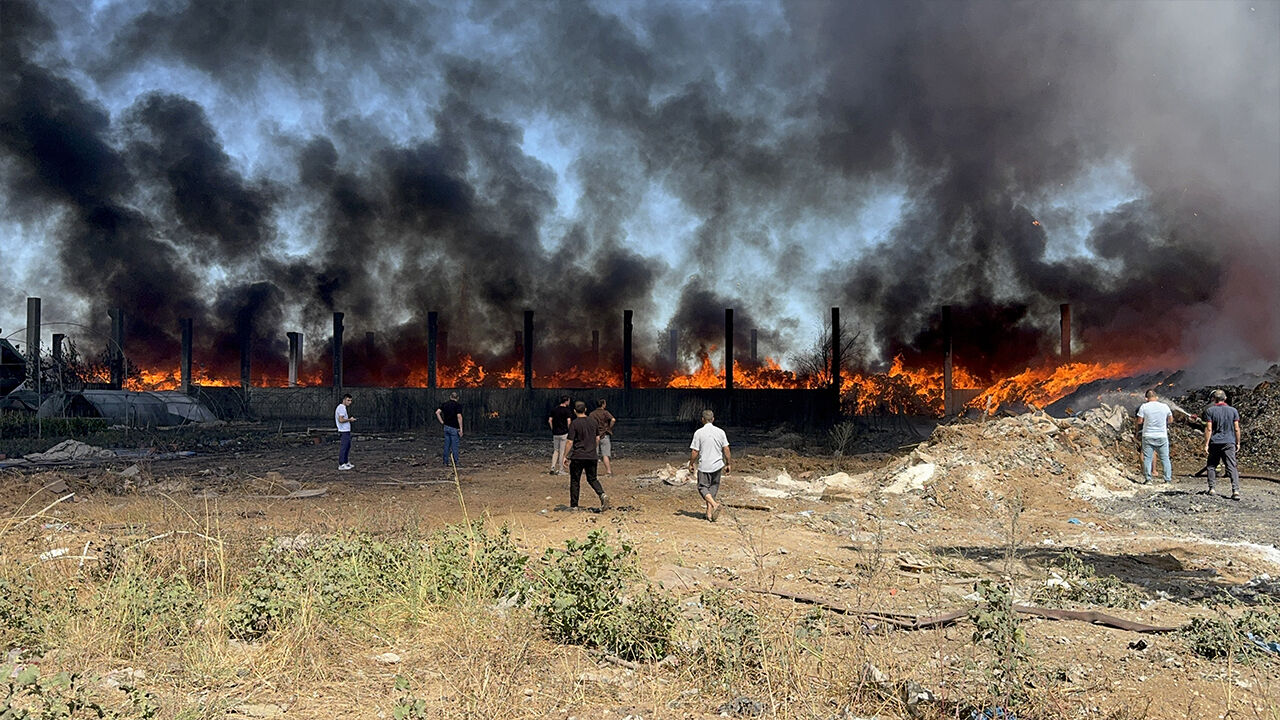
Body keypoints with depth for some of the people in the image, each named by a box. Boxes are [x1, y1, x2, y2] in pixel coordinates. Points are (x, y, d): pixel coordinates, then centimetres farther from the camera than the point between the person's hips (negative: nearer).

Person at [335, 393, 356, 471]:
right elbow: (341, 420, -23)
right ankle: (341, 465, -5)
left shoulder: (344, 407, 17)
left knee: (348, 446, 15)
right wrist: (349, 419, -12)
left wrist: (350, 419, 11)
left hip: (347, 430, 11)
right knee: (344, 447, -8)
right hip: (344, 431, -11)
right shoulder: (341, 408, -15)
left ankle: (346, 463, 22)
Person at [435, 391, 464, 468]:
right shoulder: (458, 405, -10)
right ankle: (455, 463, 4)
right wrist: (461, 428, -16)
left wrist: (442, 422, 4)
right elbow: (459, 416, -19)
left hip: (446, 427, 5)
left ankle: (446, 462, 15)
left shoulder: (444, 404, 6)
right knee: (455, 445, 1)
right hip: (454, 428, -5)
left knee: (447, 445, 11)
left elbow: (437, 412, -1)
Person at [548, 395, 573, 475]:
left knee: (556, 450, 14)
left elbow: (550, 420, 7)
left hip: (555, 433, 5)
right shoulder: (567, 410, -8)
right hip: (564, 433, -5)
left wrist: (553, 430, 13)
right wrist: (569, 431, -6)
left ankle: (553, 467, 0)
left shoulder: (554, 409, 8)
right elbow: (569, 421, -17)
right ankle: (559, 469, 3)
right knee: (562, 451, 1)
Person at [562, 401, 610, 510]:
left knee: (575, 481, 7)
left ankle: (573, 505, 11)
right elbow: (597, 437, 14)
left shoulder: (574, 424, -11)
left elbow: (569, 442, -12)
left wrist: (565, 456, -5)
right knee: (592, 479, 14)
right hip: (592, 456, 4)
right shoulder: (593, 422, 5)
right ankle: (602, 495, -11)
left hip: (577, 457, -4)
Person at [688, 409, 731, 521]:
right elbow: (726, 450, 1)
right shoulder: (720, 432, 0)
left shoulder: (698, 433, -8)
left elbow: (694, 452, -7)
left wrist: (691, 464, 7)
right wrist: (727, 464, 12)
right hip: (717, 465, 3)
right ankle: (709, 512, 11)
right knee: (713, 488, 13)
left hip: (704, 466, -3)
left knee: (703, 487, 7)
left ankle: (714, 504, -16)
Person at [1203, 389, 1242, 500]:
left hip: (1215, 443, -1)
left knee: (1212, 465, 14)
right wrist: (1238, 443, 13)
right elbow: (1237, 429, 3)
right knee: (1232, 467, -2)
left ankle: (1211, 488, 11)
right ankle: (1236, 490, -13)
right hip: (1229, 442, 1)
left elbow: (1208, 429, -7)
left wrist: (1206, 444, -5)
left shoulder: (1210, 410, -3)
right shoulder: (1233, 411, 4)